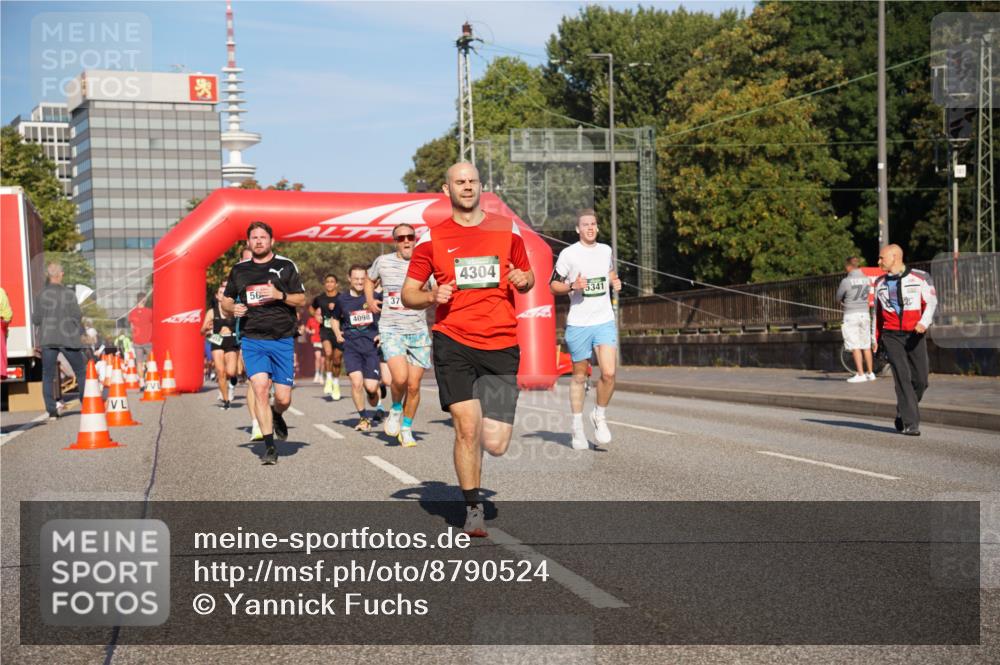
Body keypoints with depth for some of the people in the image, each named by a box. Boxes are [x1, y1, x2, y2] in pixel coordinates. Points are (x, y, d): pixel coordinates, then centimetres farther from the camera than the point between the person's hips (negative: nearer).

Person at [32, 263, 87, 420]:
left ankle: (51, 411, -1)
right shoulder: (69, 294, -7)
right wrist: (81, 332, 13)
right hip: (68, 338, -1)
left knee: (47, 376, 6)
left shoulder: (41, 295, -2)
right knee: (81, 372, 13)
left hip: (48, 339, 1)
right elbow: (77, 317, -5)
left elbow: (36, 320, -1)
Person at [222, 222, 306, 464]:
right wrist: (233, 308, -5)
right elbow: (226, 303, 18)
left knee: (283, 398, -1)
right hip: (252, 341, 1)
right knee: (260, 389, -16)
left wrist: (280, 295, -13)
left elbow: (302, 300, 5)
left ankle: (277, 416, 36)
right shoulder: (239, 270, 11)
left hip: (283, 340, 0)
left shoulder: (285, 266, 6)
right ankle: (269, 447, -9)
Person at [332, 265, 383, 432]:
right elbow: (335, 319, 23)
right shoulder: (342, 299, 6)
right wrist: (337, 333, 4)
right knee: (356, 381, -17)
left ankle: (375, 407, 29)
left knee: (371, 387, -8)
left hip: (372, 345, 0)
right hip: (351, 345, 1)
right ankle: (364, 417, 3)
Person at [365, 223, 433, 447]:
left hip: (418, 331, 1)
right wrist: (370, 300, 9)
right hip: (391, 330, -1)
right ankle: (396, 409, 10)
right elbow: (369, 280, 24)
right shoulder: (383, 262, 4)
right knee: (400, 377, -22)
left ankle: (407, 428, 25)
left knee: (413, 385, 3)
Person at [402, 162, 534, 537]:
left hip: (501, 346, 1)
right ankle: (473, 510, 8)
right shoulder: (432, 238, 5)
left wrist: (524, 280, -3)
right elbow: (408, 294, 7)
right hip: (453, 342, -1)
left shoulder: (506, 230, 10)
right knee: (467, 428, -10)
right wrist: (432, 297, -13)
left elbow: (528, 277, 21)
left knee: (495, 444, -4)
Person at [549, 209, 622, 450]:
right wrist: (573, 286, -16)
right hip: (578, 324, -2)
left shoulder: (606, 250, 9)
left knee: (608, 373, -12)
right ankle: (578, 427, 21)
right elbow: (553, 286, 2)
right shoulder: (568, 254, -4)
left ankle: (599, 415, 12)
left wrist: (615, 281, 8)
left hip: (605, 321, 3)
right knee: (579, 376, 7)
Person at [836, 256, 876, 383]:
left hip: (851, 315, -5)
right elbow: (868, 295, 12)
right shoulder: (867, 279, 3)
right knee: (866, 345, 13)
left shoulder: (846, 281, -12)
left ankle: (860, 374, -4)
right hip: (865, 313, 5)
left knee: (855, 346, -2)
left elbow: (838, 299, -2)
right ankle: (870, 373, 19)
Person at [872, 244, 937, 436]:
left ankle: (903, 414, 22)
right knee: (902, 378, -11)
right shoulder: (880, 282, 13)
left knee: (920, 380, -1)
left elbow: (931, 301, -4)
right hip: (891, 336, 1)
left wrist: (924, 322, -22)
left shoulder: (920, 277, 1)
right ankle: (910, 423, -11)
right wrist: (875, 337, 19)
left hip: (914, 335, -1)